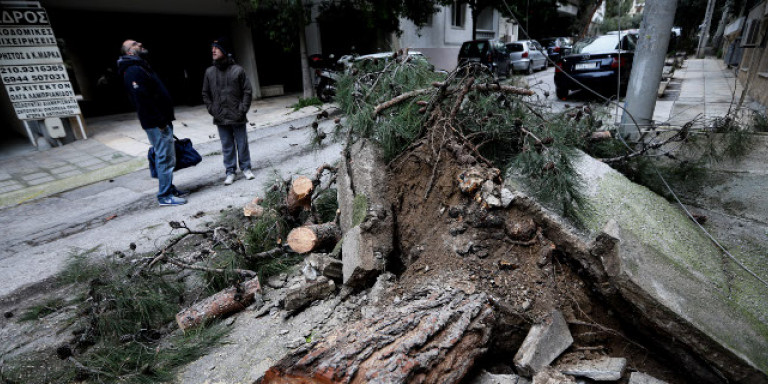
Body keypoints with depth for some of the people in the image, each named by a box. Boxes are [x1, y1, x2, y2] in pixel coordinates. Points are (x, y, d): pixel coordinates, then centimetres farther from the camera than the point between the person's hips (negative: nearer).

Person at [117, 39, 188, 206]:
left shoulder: (141, 67, 22)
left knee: (168, 158, 16)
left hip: (163, 121, 10)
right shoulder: (133, 70, -11)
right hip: (156, 124, -10)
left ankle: (169, 188, 26)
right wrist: (160, 122, -21)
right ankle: (165, 196, 0)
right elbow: (142, 100, -21)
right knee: (164, 158, -7)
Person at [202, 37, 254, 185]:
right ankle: (230, 171, 18)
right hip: (220, 119, 3)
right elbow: (205, 94, 13)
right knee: (227, 146, 8)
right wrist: (212, 110, 1)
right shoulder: (209, 72, 6)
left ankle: (246, 168, 23)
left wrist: (242, 110, -9)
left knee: (242, 144, 7)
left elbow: (247, 91, -1)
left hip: (237, 117, -2)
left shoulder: (238, 70, -3)